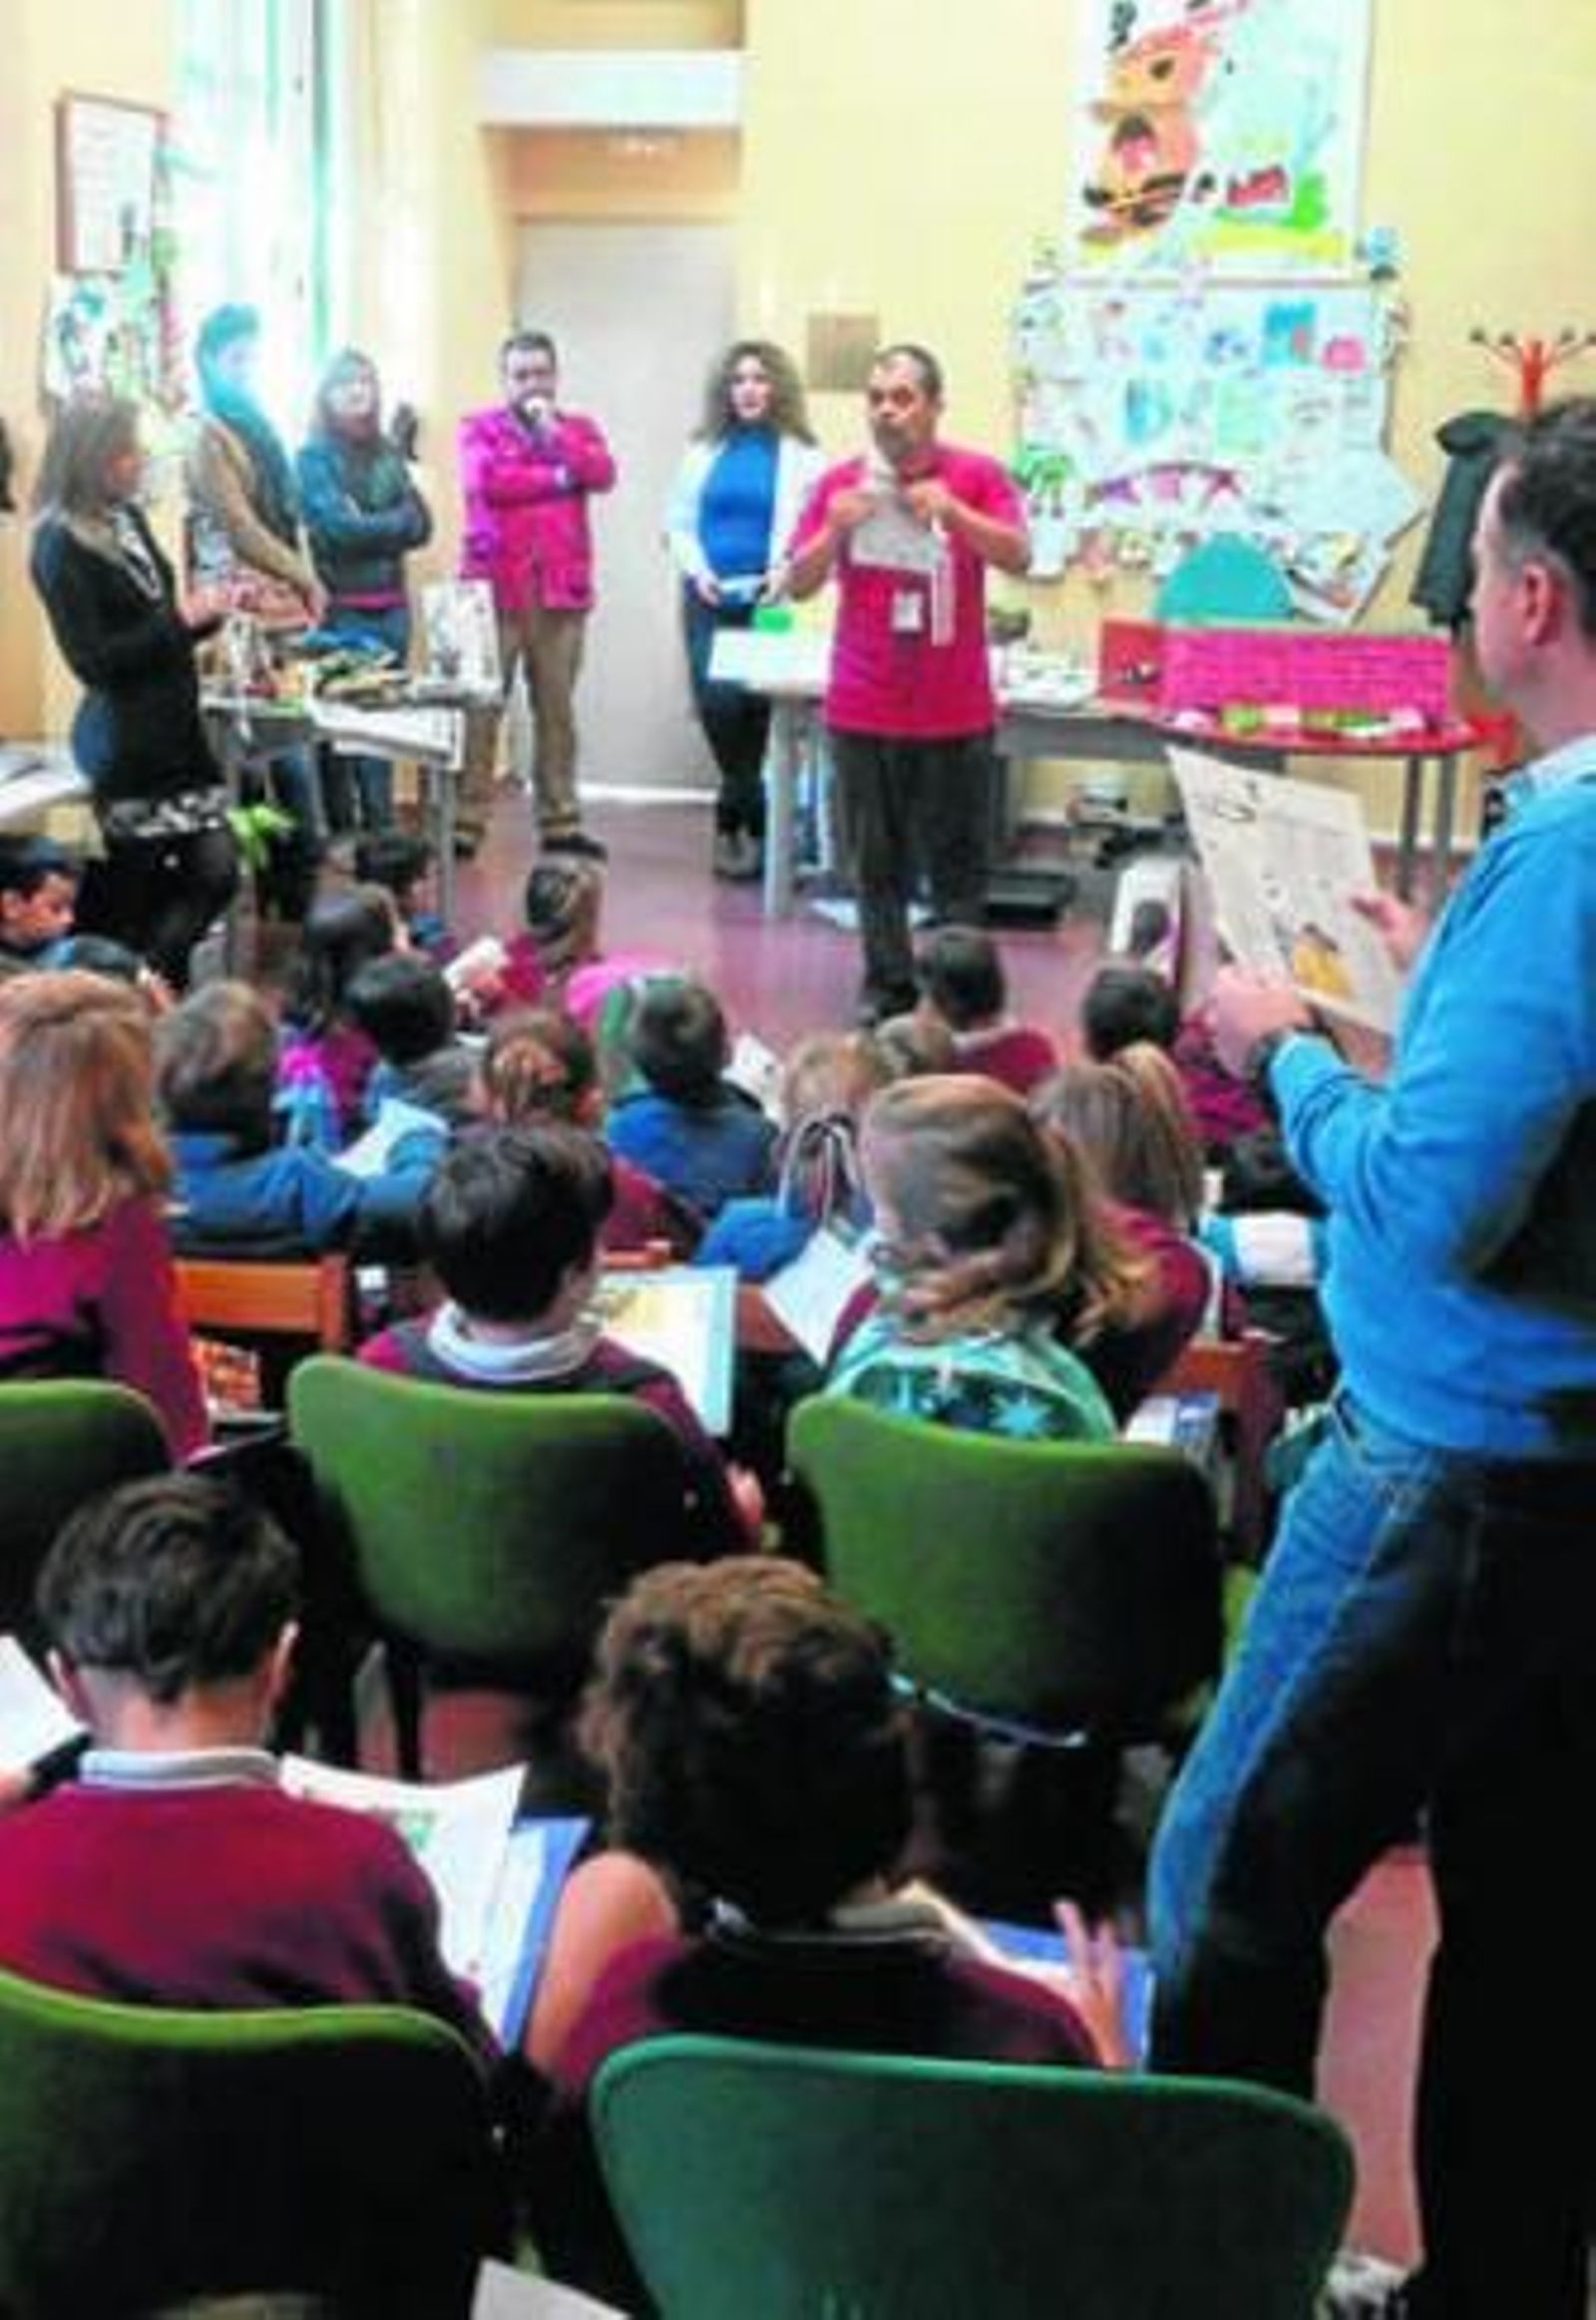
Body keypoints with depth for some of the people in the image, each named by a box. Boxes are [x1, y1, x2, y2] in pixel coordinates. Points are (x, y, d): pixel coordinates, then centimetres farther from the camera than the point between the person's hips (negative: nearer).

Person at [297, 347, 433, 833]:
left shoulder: (387, 453, 13)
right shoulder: (315, 457, -2)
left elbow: (421, 524, 5)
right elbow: (336, 526, -14)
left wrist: (368, 526, -9)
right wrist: (393, 523, -3)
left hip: (391, 606, 5)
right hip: (344, 607, -5)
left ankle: (381, 827, 16)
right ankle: (338, 829, 5)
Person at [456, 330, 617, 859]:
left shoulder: (579, 427, 16)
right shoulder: (478, 427, 8)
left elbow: (602, 475, -3)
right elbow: (483, 481, -12)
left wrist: (553, 431, -7)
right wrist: (558, 478, -5)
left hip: (561, 586, 3)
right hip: (493, 586, -3)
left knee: (557, 707, 5)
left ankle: (560, 821, 11)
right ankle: (465, 822, -4)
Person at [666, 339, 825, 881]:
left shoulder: (799, 454, 2)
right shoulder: (705, 450, 13)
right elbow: (679, 521, 12)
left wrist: (786, 571, -18)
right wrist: (697, 568, -5)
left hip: (765, 601, -2)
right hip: (708, 598, 3)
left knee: (752, 705, -4)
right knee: (716, 704, -9)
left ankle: (734, 820, 11)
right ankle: (754, 820, 3)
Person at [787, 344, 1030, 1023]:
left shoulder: (977, 475, -1)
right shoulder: (840, 482, 4)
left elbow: (1018, 557, -10)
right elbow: (797, 585, 4)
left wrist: (951, 510, -23)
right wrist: (833, 531, -14)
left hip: (955, 711, -1)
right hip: (862, 709, 2)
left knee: (958, 862, 4)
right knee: (877, 861, 5)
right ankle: (888, 988, 14)